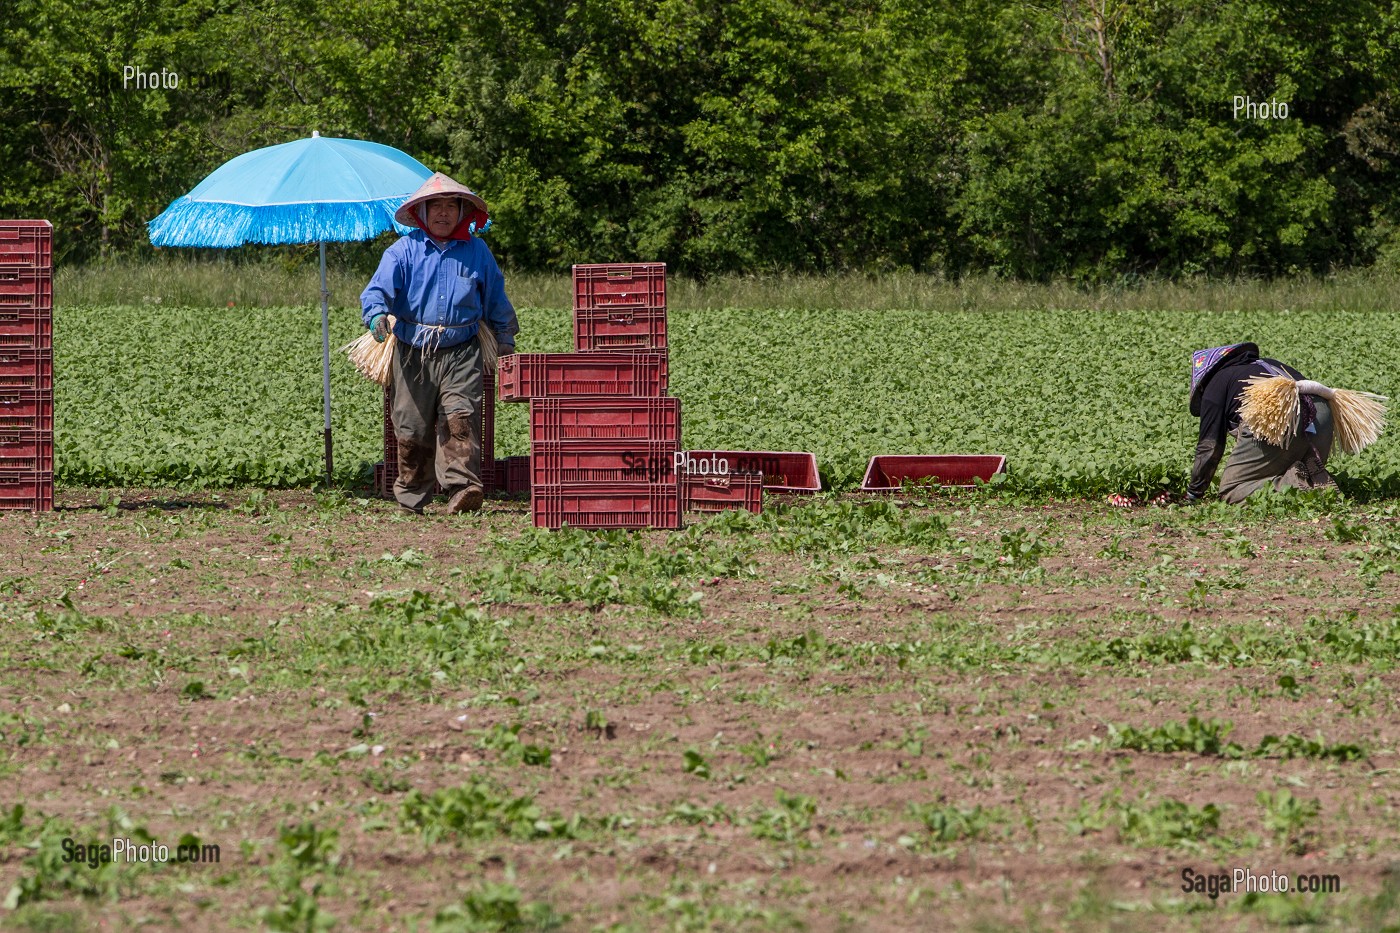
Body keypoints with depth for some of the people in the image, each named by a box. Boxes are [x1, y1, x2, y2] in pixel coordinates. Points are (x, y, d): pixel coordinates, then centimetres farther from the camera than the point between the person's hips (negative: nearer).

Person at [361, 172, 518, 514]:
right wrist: (377, 314, -29)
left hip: (461, 353, 0)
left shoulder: (476, 251, 11)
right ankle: (411, 497, 17)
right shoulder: (404, 251, 4)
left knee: (461, 419, -17)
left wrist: (505, 338, 24)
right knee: (412, 427, 4)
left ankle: (463, 485, -25)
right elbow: (379, 288, -8)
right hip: (413, 352, 0)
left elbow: (496, 299, 22)